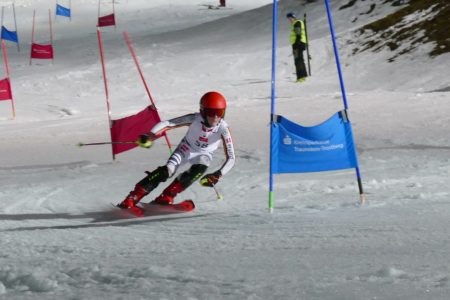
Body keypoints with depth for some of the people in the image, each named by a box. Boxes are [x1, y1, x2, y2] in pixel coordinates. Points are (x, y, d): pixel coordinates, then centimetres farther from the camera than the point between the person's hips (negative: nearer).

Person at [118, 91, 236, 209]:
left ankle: (166, 196, -19)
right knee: (167, 171, -24)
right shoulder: (194, 119, -27)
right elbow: (166, 124, -28)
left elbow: (231, 158, -26)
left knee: (200, 168, -32)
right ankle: (132, 198, -19)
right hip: (185, 149, -1)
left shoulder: (223, 128, -28)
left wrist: (218, 174, -41)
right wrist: (149, 137, -45)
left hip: (203, 154, 1)